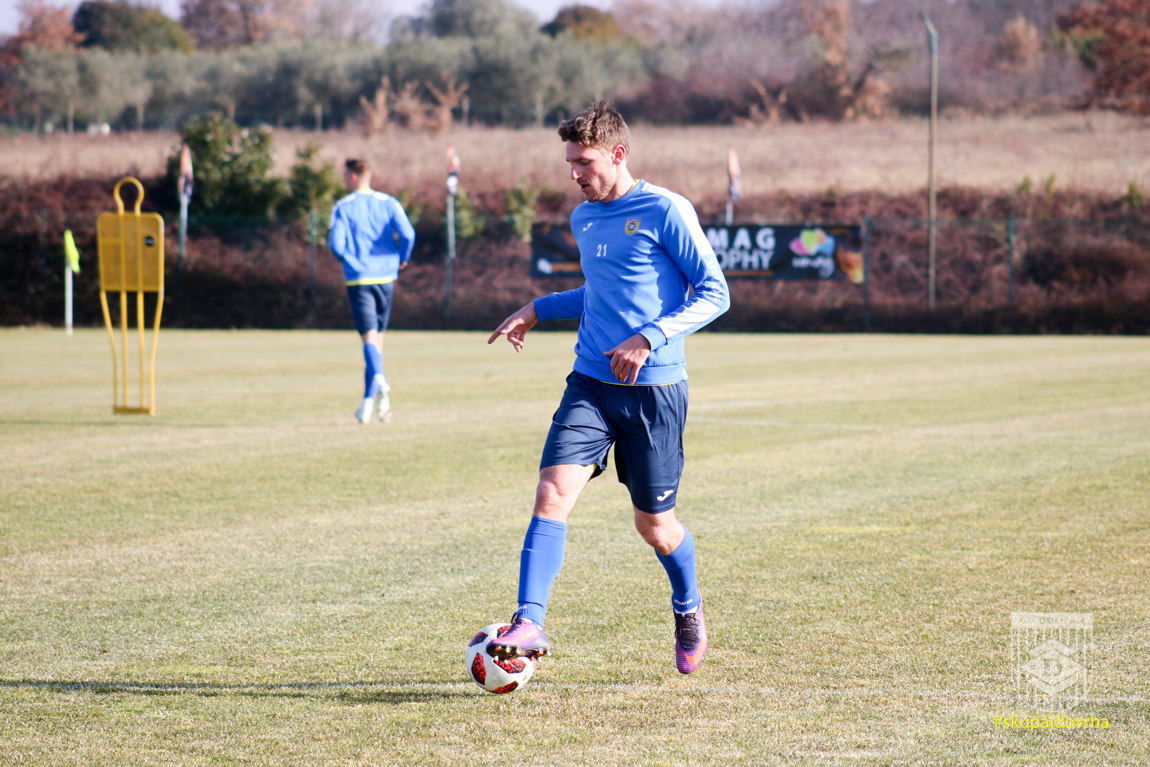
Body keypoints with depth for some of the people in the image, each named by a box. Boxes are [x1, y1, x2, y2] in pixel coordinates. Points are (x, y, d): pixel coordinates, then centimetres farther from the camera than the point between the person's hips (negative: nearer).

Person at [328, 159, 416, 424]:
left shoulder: (342, 208, -2)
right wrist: (402, 259, 9)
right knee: (378, 337, 12)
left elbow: (336, 244, -11)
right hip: (385, 277, 3)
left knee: (369, 336, -8)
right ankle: (369, 399, 15)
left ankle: (378, 380, -35)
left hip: (358, 279, -3)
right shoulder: (388, 203, 4)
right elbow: (407, 234, -9)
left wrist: (348, 260, 10)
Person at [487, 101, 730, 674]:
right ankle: (529, 624, -18)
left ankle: (688, 609, 35)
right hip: (590, 383, 5)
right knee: (552, 494, -16)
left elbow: (713, 293, -11)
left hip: (654, 389, -5)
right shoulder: (583, 220, 12)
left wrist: (650, 338, -22)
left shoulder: (664, 211, -9)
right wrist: (538, 309, 18)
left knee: (653, 524, 6)